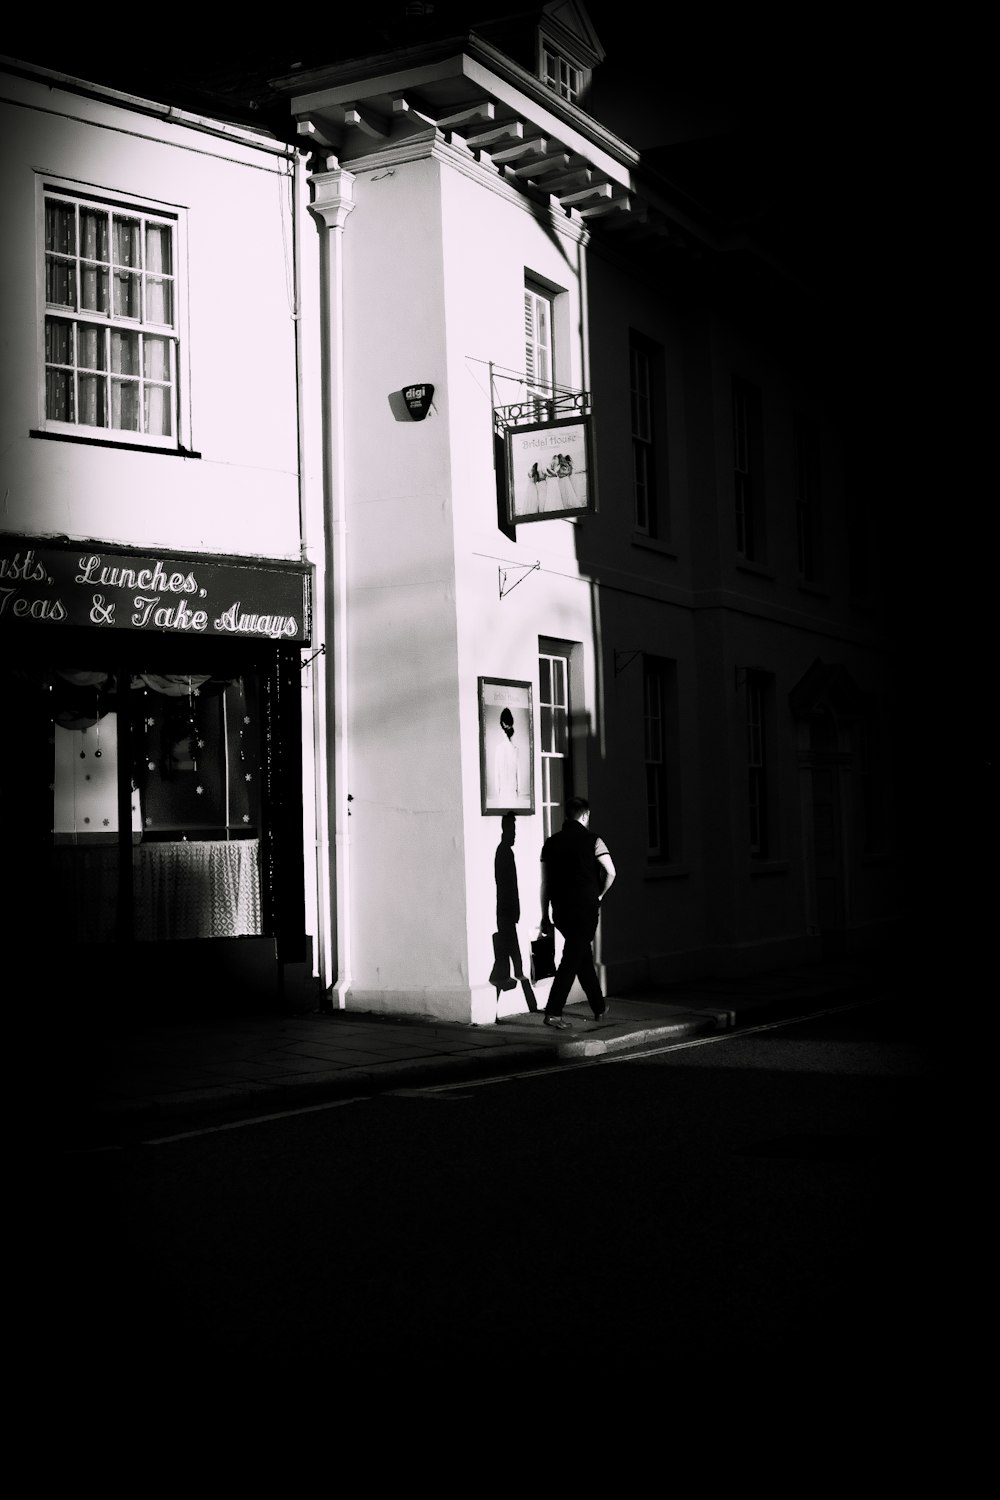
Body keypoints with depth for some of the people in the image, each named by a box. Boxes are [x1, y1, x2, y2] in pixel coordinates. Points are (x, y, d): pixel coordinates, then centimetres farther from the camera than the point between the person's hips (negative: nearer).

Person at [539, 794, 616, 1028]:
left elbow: (545, 882, 6)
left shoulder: (551, 843, 5)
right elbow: (611, 872, -10)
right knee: (571, 959, -4)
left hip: (561, 910, 5)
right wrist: (600, 896, 7)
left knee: (584, 956, 18)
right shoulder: (592, 840, -6)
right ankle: (553, 1012, -11)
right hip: (586, 909, -5)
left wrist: (545, 915, 11)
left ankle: (599, 1008, 29)